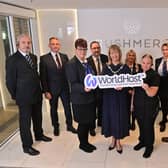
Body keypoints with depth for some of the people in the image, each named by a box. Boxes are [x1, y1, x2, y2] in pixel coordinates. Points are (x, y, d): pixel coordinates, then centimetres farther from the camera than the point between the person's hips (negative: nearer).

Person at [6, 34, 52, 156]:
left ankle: (39, 135, 43)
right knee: (25, 121, 5)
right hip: (24, 97, -7)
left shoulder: (34, 57, 8)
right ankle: (27, 146, 19)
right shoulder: (12, 60, -13)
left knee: (38, 117, 22)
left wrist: (40, 89, 10)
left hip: (37, 94, 7)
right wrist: (15, 96, -6)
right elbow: (10, 81, -10)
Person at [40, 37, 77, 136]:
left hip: (65, 88, 3)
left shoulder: (65, 56, 4)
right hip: (52, 89, -3)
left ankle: (69, 125, 30)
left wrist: (70, 85, -5)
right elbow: (43, 76, -9)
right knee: (54, 109, 12)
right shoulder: (44, 58, -8)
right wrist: (46, 91, -12)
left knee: (68, 107, 12)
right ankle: (56, 127, 31)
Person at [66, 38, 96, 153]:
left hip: (90, 97, 7)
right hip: (80, 99, -7)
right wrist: (84, 88, -36)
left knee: (89, 121, 16)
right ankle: (82, 144, 29)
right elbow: (73, 84, -21)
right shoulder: (71, 64, -16)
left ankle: (86, 142, 36)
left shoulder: (87, 62, 9)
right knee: (83, 123, 7)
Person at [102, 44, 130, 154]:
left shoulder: (125, 67, -1)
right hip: (109, 97, 1)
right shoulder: (106, 68, 2)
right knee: (110, 116, 7)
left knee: (120, 117, 4)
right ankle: (113, 139, 26)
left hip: (121, 97, -1)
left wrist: (122, 87, -20)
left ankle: (118, 141, 21)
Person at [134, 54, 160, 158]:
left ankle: (149, 146, 26)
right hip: (138, 105, 5)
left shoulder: (155, 75, -14)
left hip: (150, 106, -5)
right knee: (141, 124, 18)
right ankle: (142, 141, 40)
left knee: (148, 126, 6)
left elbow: (152, 93, -22)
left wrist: (146, 88, -41)